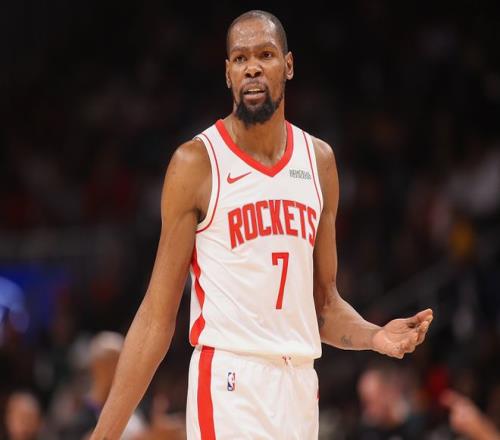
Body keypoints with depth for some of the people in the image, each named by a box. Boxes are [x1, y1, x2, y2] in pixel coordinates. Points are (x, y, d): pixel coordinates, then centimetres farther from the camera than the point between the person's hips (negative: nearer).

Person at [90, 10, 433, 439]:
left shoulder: (319, 160, 11)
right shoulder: (197, 162, -4)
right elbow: (158, 314, -4)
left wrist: (374, 336, -3)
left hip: (300, 384, 5)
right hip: (229, 382, -5)